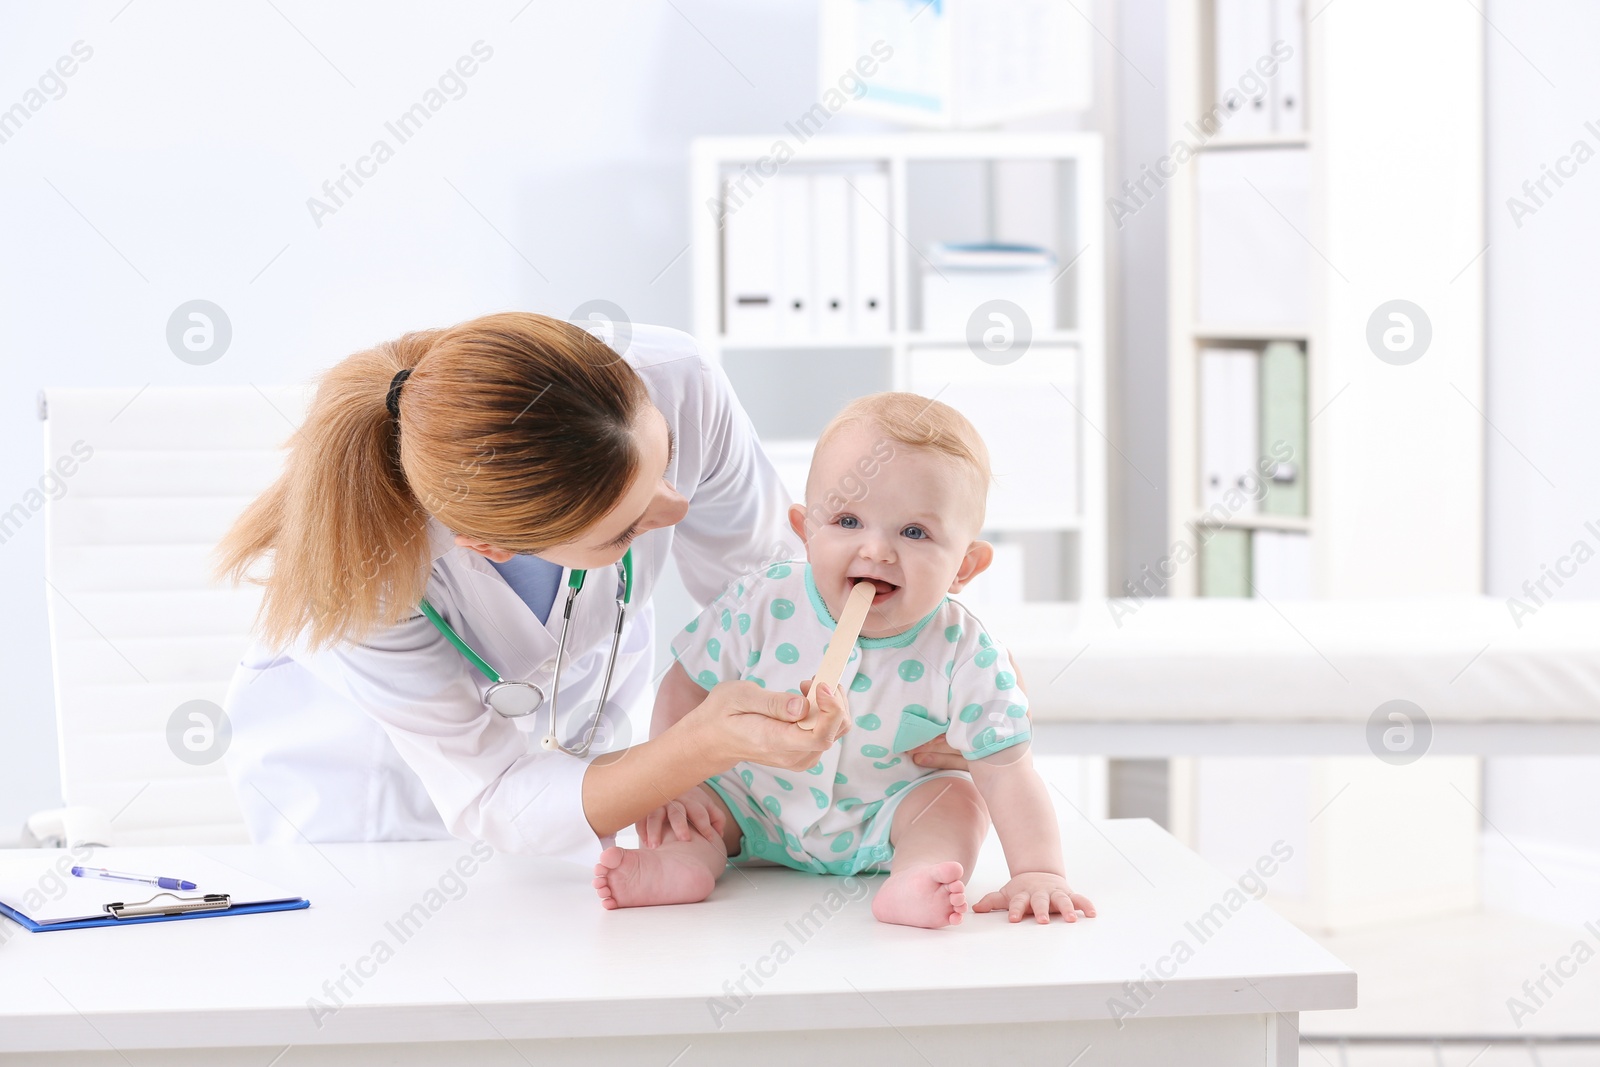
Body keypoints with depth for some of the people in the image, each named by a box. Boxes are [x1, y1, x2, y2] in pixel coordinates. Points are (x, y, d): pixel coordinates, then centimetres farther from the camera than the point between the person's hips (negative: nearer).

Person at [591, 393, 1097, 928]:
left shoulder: (965, 656, -24)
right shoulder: (762, 604, -21)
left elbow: (1008, 773, -21)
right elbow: (686, 687, -9)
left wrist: (1038, 873, -31)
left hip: (881, 825, -1)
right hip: (753, 806, 1)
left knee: (954, 798, -21)